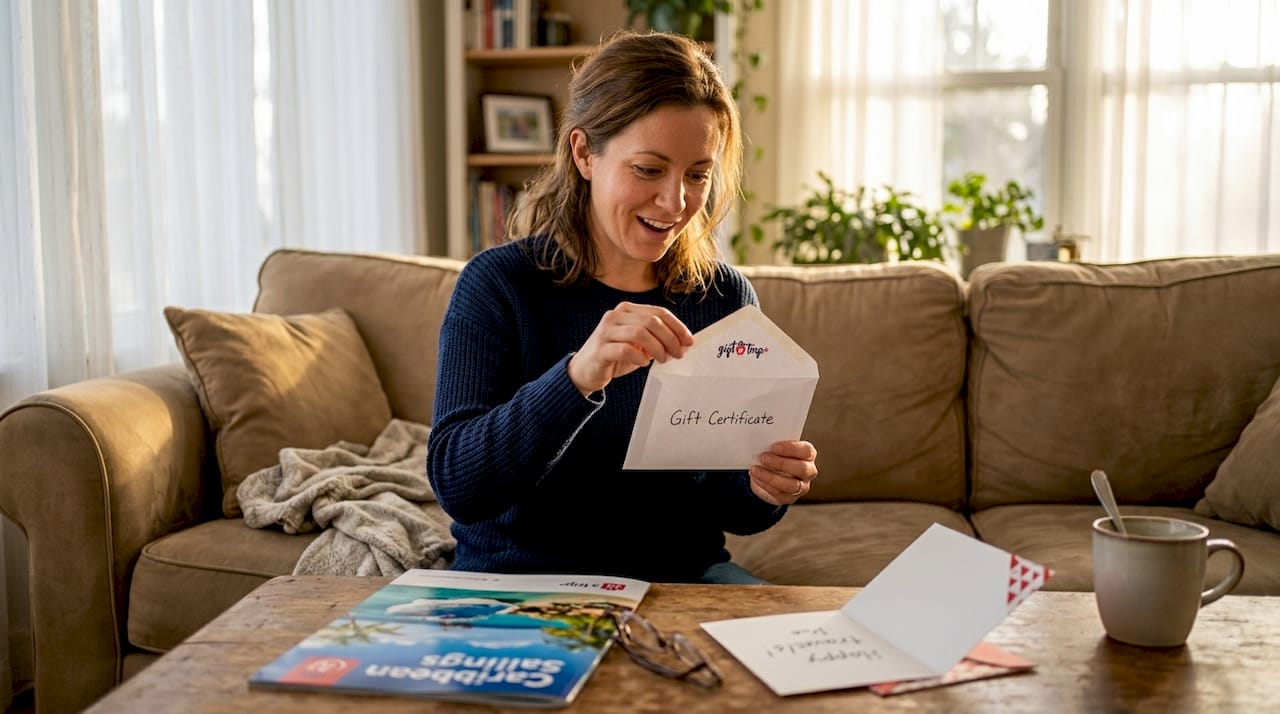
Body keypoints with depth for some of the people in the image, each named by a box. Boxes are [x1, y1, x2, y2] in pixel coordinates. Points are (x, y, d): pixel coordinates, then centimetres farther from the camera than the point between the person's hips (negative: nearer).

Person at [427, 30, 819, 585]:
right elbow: (455, 487, -20)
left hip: (683, 575, 3)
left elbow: (729, 513, 7)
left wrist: (761, 490, -17)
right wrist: (578, 377, -35)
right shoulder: (498, 284, -9)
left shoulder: (726, 297, 0)